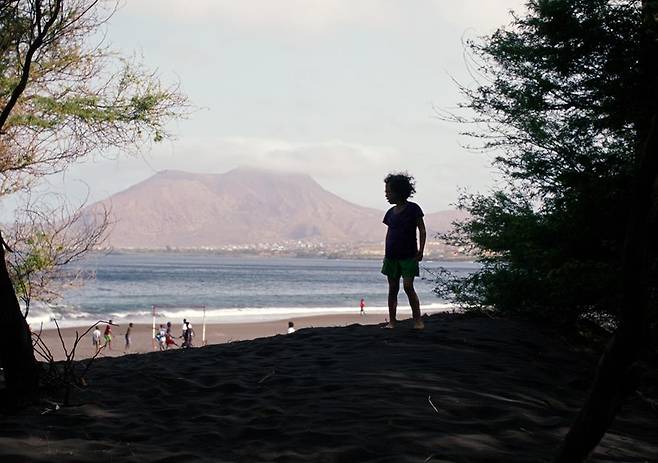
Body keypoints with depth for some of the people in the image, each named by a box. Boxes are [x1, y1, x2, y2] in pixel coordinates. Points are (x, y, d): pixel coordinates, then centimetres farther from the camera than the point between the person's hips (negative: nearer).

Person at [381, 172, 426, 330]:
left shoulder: (413, 209, -4)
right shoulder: (391, 212, 11)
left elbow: (422, 231, -3)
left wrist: (420, 250, -11)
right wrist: (386, 253, 12)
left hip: (408, 255, -5)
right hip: (391, 255, 5)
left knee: (408, 286, -13)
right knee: (392, 289, 5)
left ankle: (417, 320, -6)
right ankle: (392, 321, 9)